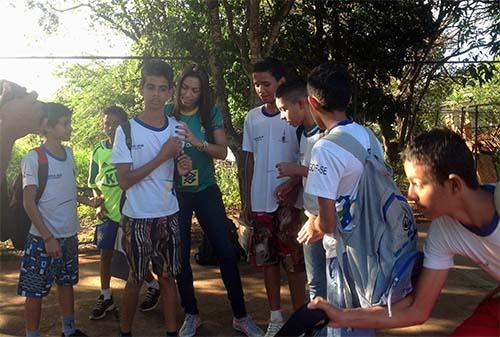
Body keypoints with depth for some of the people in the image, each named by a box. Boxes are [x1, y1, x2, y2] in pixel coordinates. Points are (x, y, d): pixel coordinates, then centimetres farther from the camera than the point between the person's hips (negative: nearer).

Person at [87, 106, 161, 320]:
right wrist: (99, 203, 0)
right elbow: (94, 184, 12)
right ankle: (105, 297, 24)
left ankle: (153, 286, 26)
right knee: (105, 253, 9)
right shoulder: (99, 151, 4)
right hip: (108, 211, 4)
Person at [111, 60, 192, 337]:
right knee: (135, 280, 10)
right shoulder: (126, 130, -11)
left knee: (168, 277, 13)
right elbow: (124, 181, -16)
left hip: (169, 215, 4)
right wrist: (162, 156, -22)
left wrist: (183, 168, -10)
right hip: (137, 218, -3)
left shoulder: (175, 128, 2)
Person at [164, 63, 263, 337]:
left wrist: (197, 142, -27)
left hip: (207, 191, 0)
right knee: (181, 257, 7)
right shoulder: (167, 113, -3)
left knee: (227, 253, -1)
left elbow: (222, 152, -10)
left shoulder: (211, 113, -2)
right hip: (176, 193, 0)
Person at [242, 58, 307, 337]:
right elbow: (250, 160, 12)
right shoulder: (252, 118, 7)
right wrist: (247, 199, 11)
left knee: (294, 261, 2)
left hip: (288, 202, -5)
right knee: (267, 260, 12)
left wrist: (292, 184, -23)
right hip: (260, 202, 5)